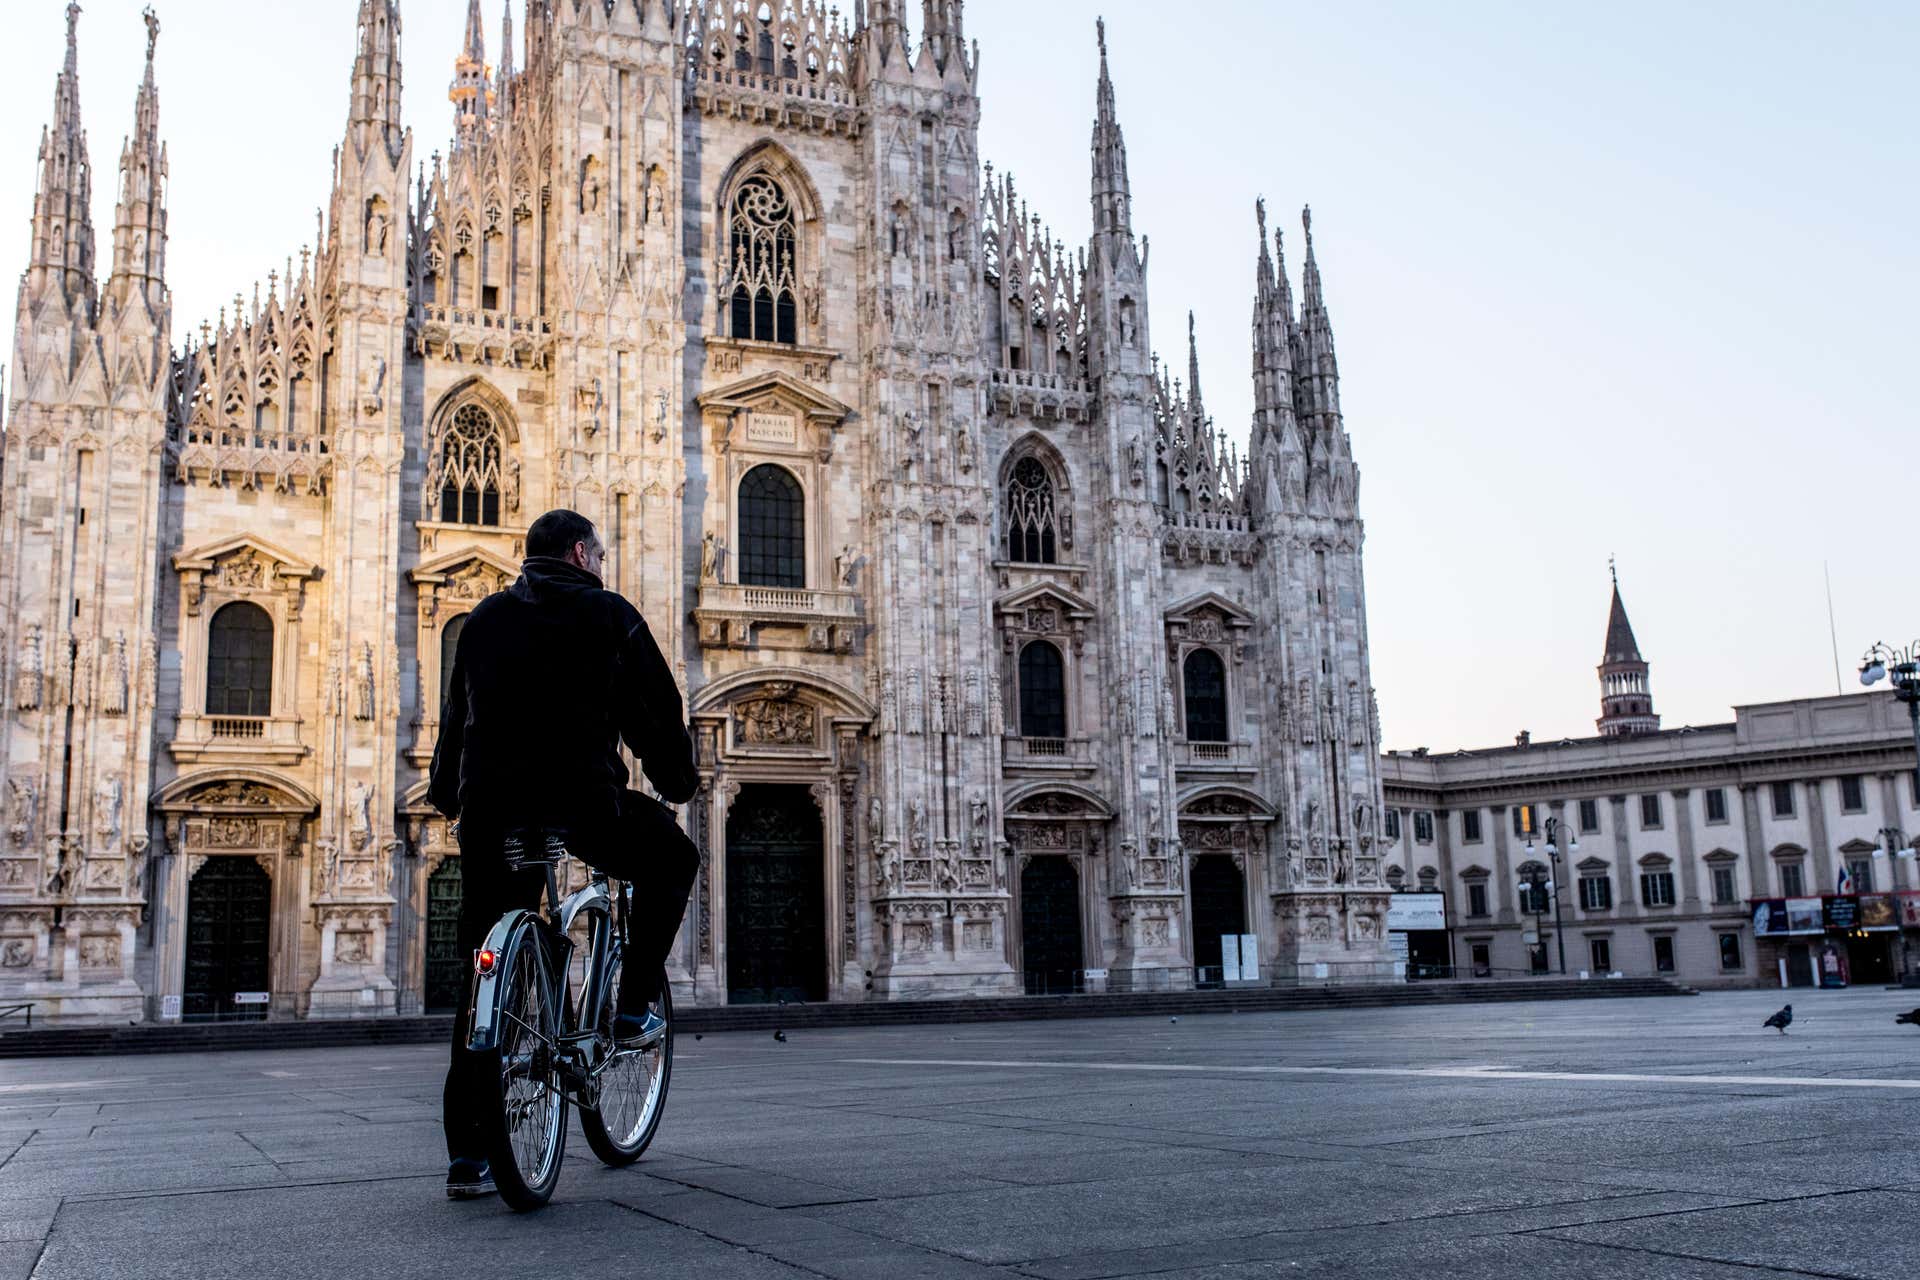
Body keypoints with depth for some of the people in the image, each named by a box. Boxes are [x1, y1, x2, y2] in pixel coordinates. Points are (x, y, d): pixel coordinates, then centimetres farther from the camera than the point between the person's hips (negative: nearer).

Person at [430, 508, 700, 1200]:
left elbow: (454, 718, 24)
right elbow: (657, 712, 10)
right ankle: (631, 1010, 17)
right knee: (671, 860, 25)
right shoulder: (608, 613, 7)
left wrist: (447, 796, 35)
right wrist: (678, 785, 25)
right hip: (580, 799, -4)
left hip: (489, 810, 5)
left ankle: (467, 1156, 9)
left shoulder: (483, 618, 20)